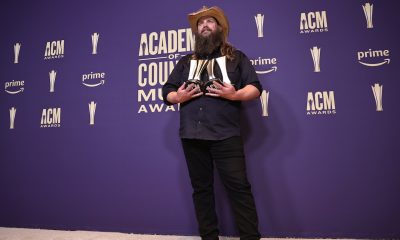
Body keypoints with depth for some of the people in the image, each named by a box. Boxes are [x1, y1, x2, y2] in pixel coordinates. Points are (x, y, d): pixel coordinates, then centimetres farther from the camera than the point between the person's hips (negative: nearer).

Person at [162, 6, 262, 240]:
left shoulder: (235, 57, 12)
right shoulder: (186, 62, 20)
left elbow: (255, 87, 5)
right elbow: (167, 91, 19)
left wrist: (234, 94, -14)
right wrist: (178, 97, -4)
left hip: (225, 134, -3)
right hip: (192, 134, 4)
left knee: (238, 186, -5)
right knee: (201, 188, 9)